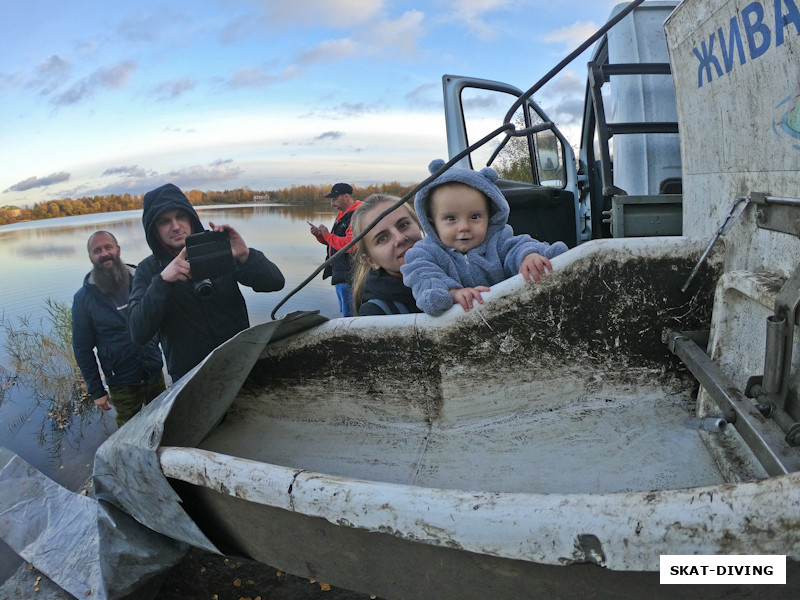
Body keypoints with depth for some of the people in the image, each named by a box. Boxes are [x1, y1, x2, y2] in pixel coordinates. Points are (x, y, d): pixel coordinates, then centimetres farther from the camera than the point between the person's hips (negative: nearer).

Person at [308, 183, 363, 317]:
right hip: (339, 273, 11)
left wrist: (327, 235, -16)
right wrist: (320, 235, 3)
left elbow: (349, 244, -28)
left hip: (349, 275, -11)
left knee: (349, 316, -6)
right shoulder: (341, 214, 16)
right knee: (344, 312, 20)